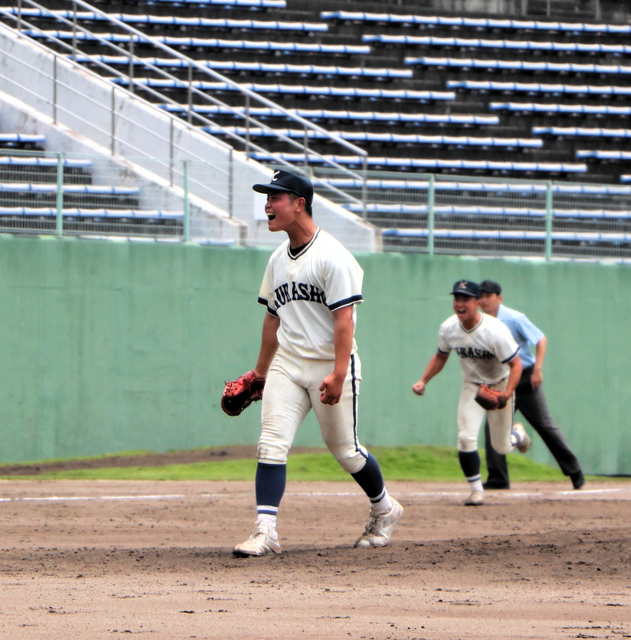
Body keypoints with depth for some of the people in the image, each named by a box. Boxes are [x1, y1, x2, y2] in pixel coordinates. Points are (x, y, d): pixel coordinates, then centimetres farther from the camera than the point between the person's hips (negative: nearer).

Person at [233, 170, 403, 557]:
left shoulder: (332, 257, -13)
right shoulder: (278, 260, 11)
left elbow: (344, 319, -18)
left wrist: (338, 375, -25)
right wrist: (260, 372, 22)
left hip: (330, 365, -6)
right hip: (287, 365, 6)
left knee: (344, 449, 5)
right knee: (271, 445, -10)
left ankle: (384, 509, 30)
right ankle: (265, 531, -15)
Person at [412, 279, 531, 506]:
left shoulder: (495, 332, -30)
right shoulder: (448, 329, -14)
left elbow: (515, 364, -25)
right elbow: (440, 357, 6)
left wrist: (507, 394, -39)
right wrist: (423, 381, -7)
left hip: (499, 386, -3)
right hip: (471, 386, 3)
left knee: (501, 447, 7)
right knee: (466, 437, -18)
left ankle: (517, 434, 45)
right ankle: (476, 490, -3)